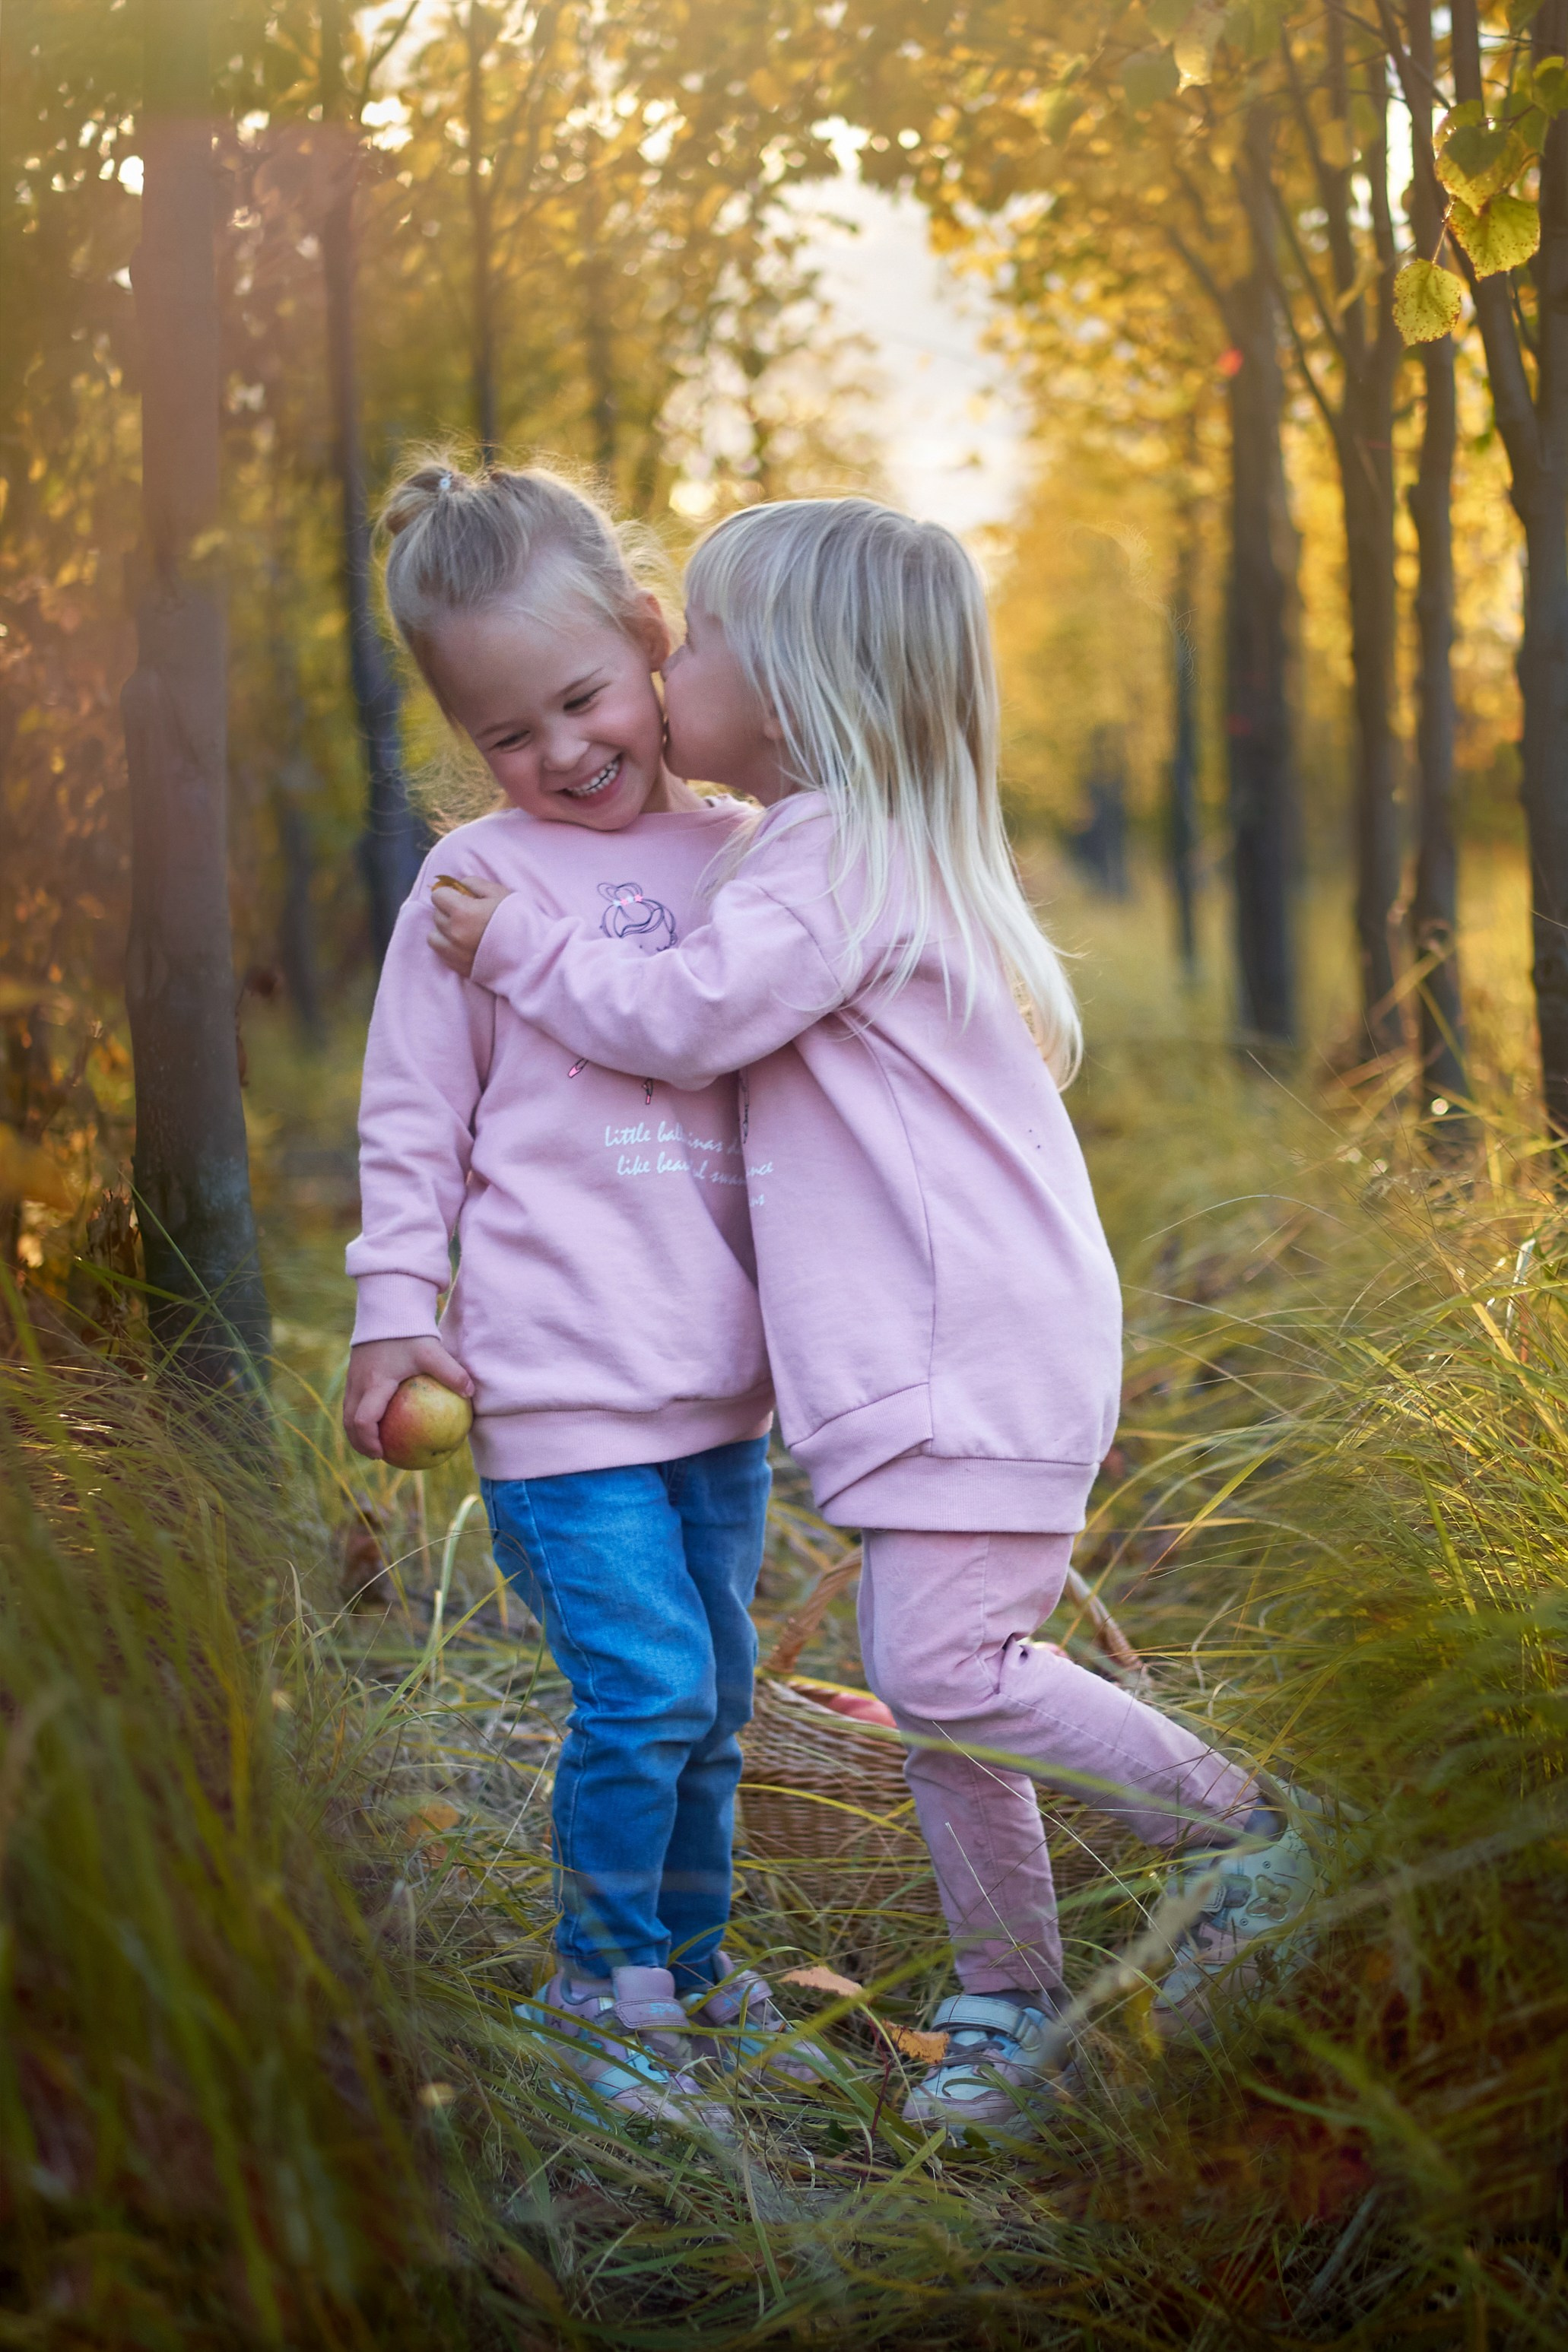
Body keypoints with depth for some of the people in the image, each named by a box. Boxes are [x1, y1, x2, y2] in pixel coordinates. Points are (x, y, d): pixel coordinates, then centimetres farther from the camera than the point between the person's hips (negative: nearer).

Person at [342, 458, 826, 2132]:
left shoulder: (735, 853, 9)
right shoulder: (480, 879, -4)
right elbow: (412, 1119, 0)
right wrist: (396, 1312, -5)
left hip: (717, 1379, 5)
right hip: (556, 1383, -5)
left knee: (711, 1699, 14)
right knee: (645, 1687, -9)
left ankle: (688, 1971, 33)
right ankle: (598, 1990, 10)